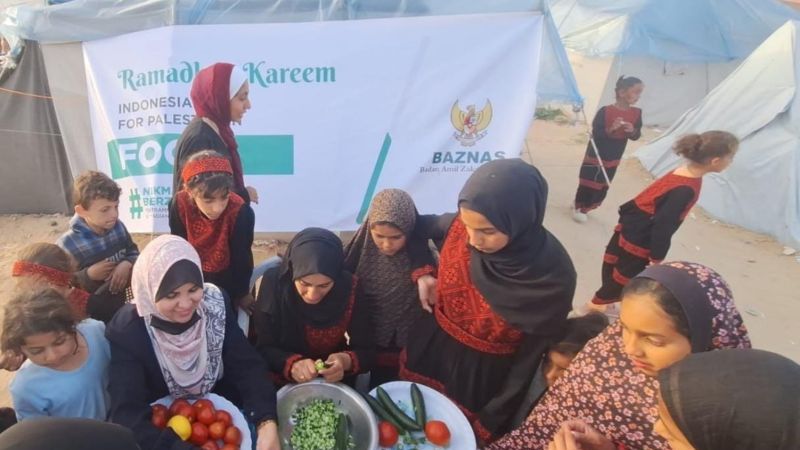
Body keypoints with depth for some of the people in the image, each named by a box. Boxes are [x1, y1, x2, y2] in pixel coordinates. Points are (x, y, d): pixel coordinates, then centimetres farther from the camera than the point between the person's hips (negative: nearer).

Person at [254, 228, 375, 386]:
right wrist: (291, 364, -26)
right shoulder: (274, 282, -17)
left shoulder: (350, 288, -16)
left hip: (334, 384, 0)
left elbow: (367, 351, -9)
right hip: (281, 385, 0)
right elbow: (263, 347, -10)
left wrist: (346, 361, -27)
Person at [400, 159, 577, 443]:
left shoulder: (553, 278, -28)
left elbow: (530, 358, -16)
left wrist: (490, 422, -7)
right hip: (428, 352, 4)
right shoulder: (458, 226, -21)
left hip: (483, 378, -3)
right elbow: (417, 225, 2)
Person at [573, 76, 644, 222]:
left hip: (613, 159, 6)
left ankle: (584, 207, 31)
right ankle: (578, 207, 22)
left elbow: (637, 136, 3)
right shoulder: (605, 111, -18)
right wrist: (610, 129, -33)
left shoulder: (636, 113, -2)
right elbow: (595, 133, -18)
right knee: (588, 183, 3)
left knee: (603, 186, 14)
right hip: (595, 155, -6)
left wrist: (632, 131, -19)